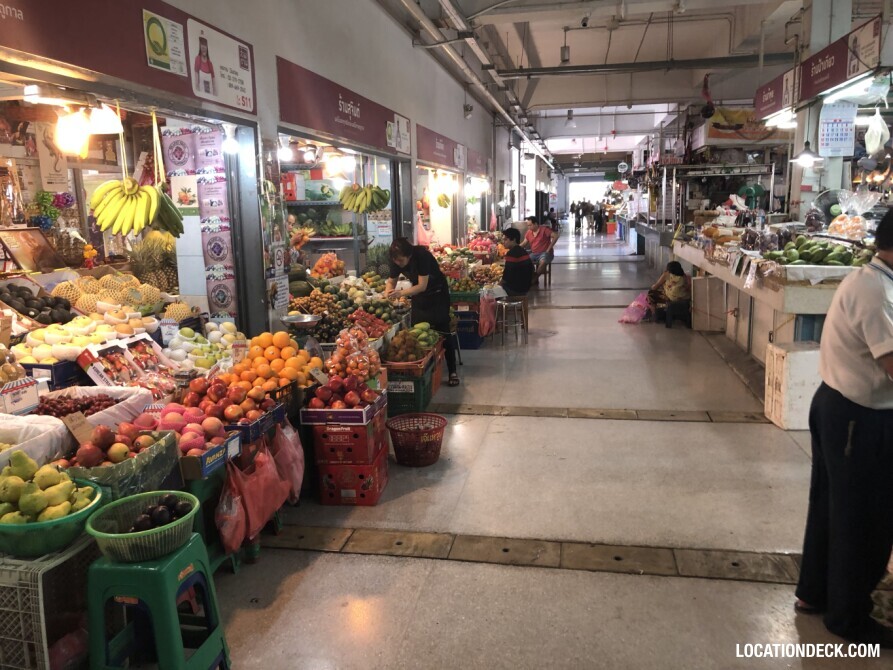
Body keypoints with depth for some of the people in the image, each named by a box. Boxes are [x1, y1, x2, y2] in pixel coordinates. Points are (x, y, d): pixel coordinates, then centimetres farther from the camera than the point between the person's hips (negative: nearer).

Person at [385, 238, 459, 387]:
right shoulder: (396, 261, -15)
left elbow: (422, 286, -32)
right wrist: (387, 293, -25)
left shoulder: (422, 255, -32)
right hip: (418, 295, 5)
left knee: (442, 332, -4)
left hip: (438, 294, -5)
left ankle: (452, 371, 2)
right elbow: (391, 281, -3)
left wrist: (401, 293, -43)